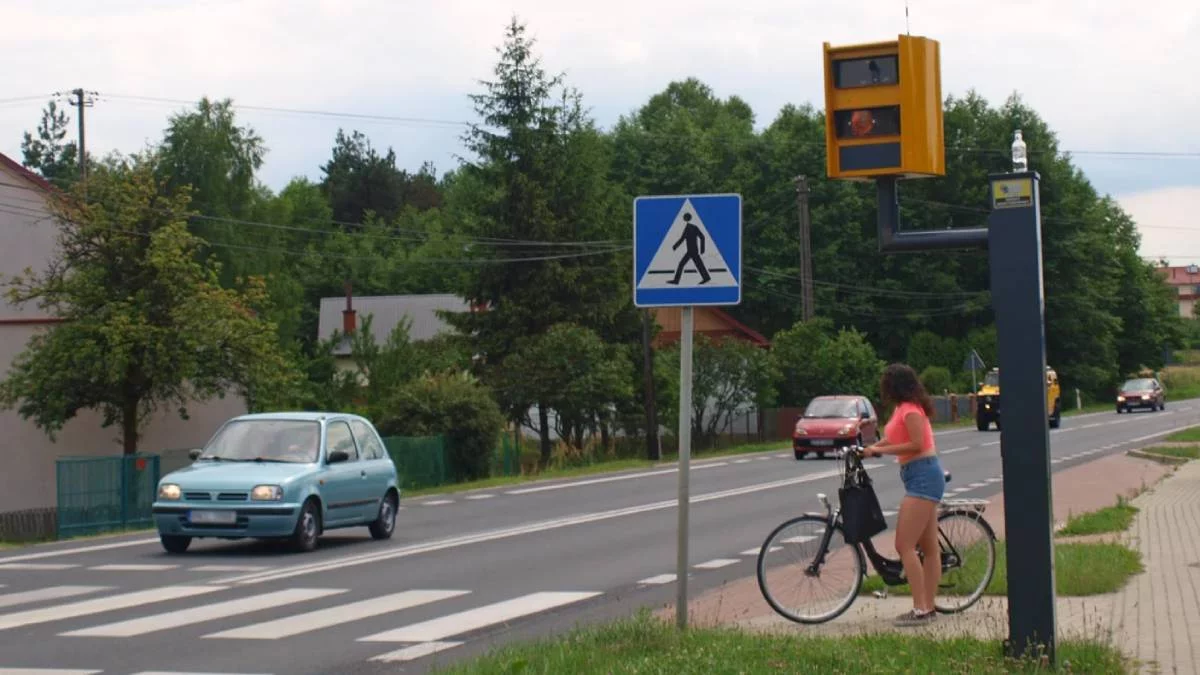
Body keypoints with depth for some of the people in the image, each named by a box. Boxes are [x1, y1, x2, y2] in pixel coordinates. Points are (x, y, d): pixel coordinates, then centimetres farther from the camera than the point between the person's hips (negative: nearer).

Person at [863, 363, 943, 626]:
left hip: (922, 477, -11)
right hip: (924, 478, 11)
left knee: (904, 546, -13)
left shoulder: (910, 410, -13)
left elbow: (917, 444, -22)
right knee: (929, 547, 11)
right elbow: (893, 439, 18)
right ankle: (927, 607, 15)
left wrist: (879, 450, -17)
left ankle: (920, 609, -14)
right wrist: (868, 449, 4)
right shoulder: (904, 408, 16)